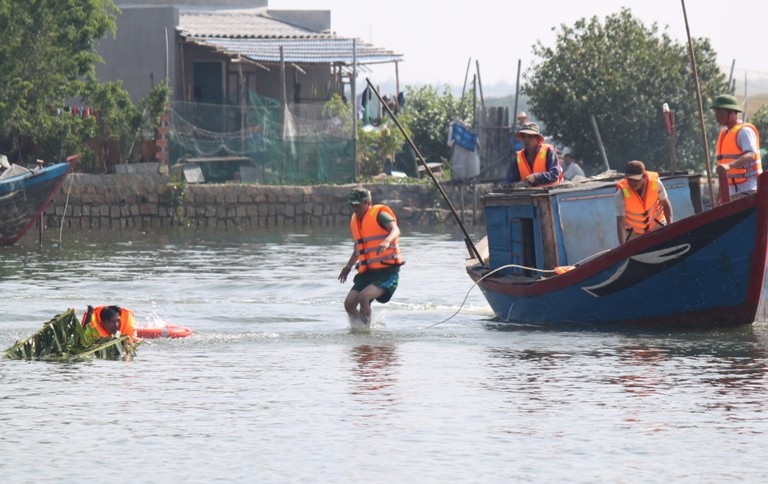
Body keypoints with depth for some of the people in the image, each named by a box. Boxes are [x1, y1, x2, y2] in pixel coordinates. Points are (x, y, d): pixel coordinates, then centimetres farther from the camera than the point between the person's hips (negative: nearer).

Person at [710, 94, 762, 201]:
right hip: (733, 191, 9)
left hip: (748, 189, -9)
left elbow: (750, 155, -26)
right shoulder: (724, 133, 17)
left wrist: (729, 165, -43)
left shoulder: (744, 131, -10)